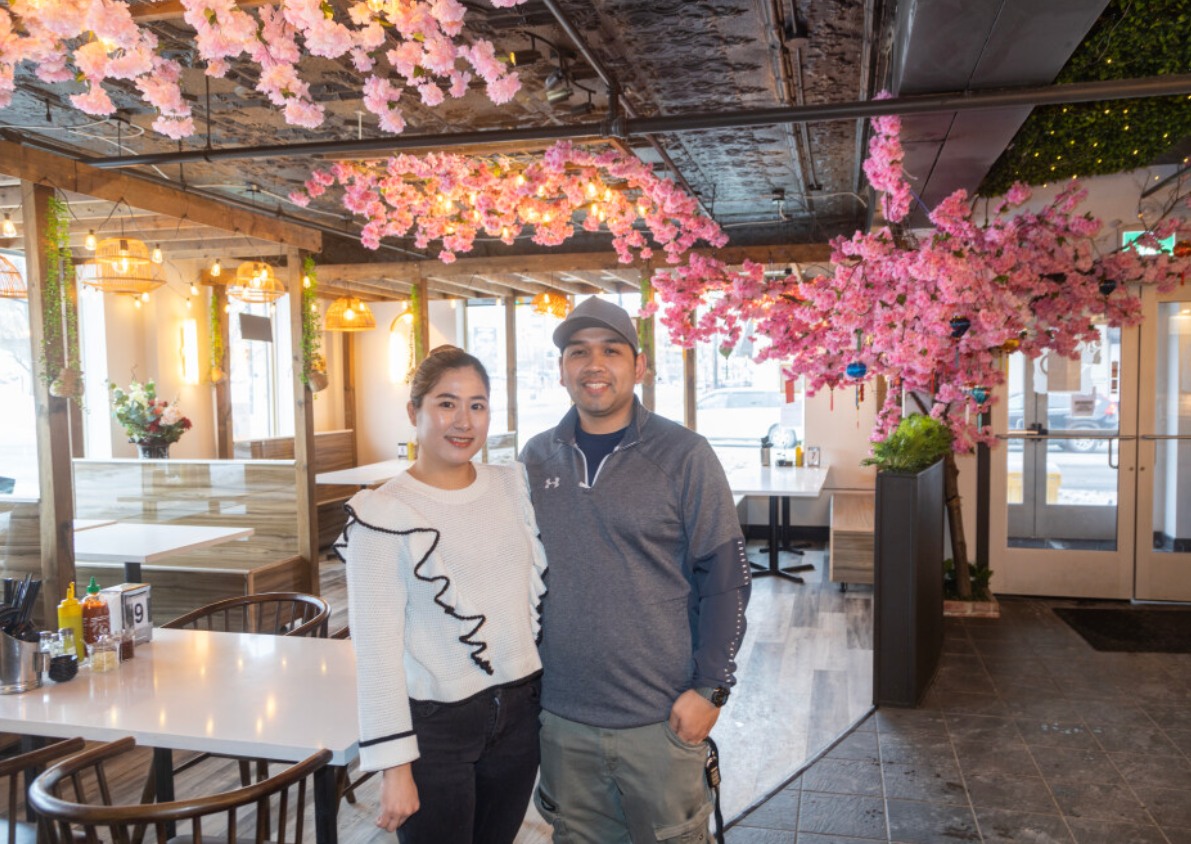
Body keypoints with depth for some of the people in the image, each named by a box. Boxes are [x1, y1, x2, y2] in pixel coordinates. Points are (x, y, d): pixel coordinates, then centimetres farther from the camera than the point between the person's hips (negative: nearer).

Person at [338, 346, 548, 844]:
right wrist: (394, 766, -15)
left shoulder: (515, 486, 2)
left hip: (519, 712, 5)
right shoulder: (382, 514, -13)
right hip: (433, 727, -5)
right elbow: (377, 648, -14)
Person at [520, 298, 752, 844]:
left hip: (661, 716, -3)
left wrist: (710, 688, -11)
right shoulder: (536, 459, 3)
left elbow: (725, 577, -8)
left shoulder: (684, 457, -9)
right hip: (561, 715, 4)